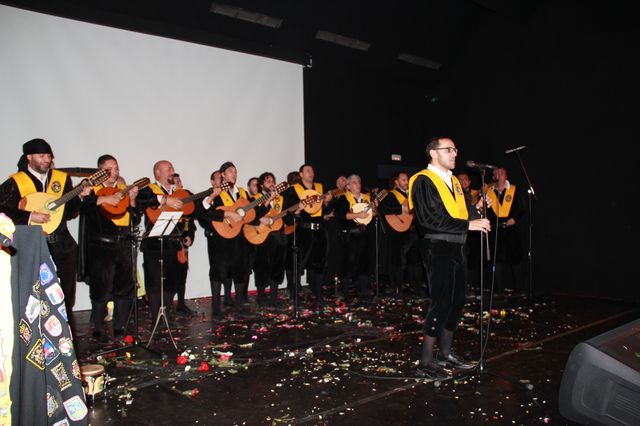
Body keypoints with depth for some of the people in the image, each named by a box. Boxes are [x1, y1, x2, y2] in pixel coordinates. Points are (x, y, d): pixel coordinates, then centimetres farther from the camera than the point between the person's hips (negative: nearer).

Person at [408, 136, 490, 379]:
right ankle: (426, 362, 2)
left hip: (457, 248, 9)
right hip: (438, 249, -9)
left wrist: (476, 210, 0)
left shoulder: (453, 181, 19)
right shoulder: (423, 181, -9)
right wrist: (467, 225, -20)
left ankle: (445, 353, 27)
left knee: (456, 303, 13)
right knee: (441, 304, -8)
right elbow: (431, 219, -20)